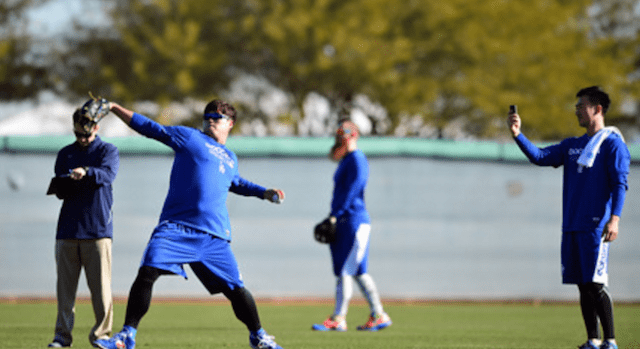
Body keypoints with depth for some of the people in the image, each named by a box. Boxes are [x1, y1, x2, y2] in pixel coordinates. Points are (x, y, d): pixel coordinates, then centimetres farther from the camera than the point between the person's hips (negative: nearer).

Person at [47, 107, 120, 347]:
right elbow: (60, 192, 10)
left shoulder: (107, 150, 4)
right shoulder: (65, 154, 15)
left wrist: (86, 172, -37)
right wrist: (68, 182, -14)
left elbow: (108, 174, -17)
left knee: (100, 283, -5)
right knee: (65, 283, 1)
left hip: (97, 227, -3)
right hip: (68, 228, 3)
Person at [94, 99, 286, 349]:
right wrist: (115, 108, 4)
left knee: (236, 290, 2)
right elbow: (149, 128, 8)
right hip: (176, 228, -4)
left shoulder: (231, 159, 24)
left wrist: (265, 193, 37)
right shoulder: (189, 137, 10)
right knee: (147, 273, -21)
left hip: (214, 237, 4)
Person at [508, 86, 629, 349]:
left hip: (595, 226, -7)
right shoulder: (572, 146, 19)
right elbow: (540, 157, 12)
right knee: (583, 285, 6)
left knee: (595, 283, -11)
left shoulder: (612, 143, -2)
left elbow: (619, 184, -9)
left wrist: (614, 219, -19)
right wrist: (517, 135, -1)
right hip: (571, 226, 7)